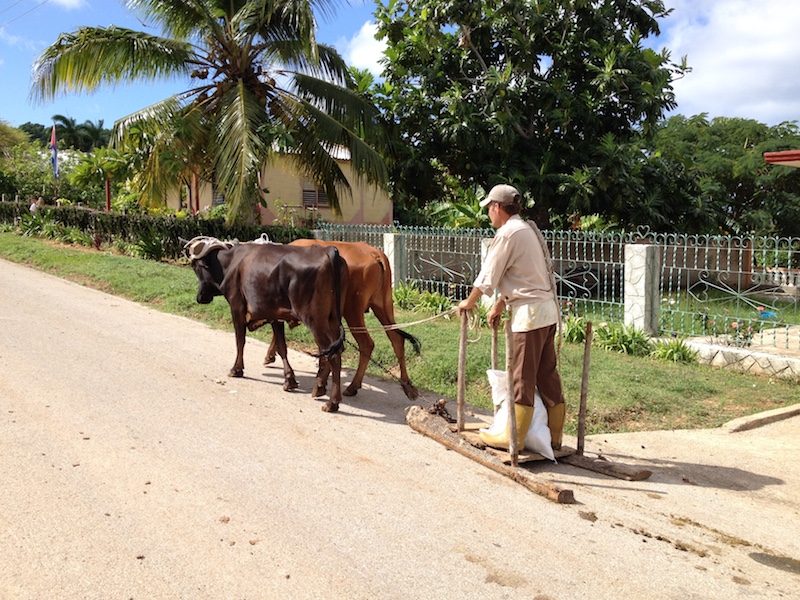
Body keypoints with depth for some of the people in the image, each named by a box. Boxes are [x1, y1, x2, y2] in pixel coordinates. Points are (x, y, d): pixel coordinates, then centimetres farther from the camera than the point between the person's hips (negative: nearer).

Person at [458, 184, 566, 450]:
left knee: (522, 378, 0)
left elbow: (488, 276, -7)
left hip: (529, 313, -9)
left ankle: (513, 437, 10)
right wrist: (498, 306, 27)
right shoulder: (529, 229, 17)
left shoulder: (508, 233, -12)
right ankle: (553, 436, 21)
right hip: (548, 310, 9)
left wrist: (469, 302, 8)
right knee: (547, 376, 13)